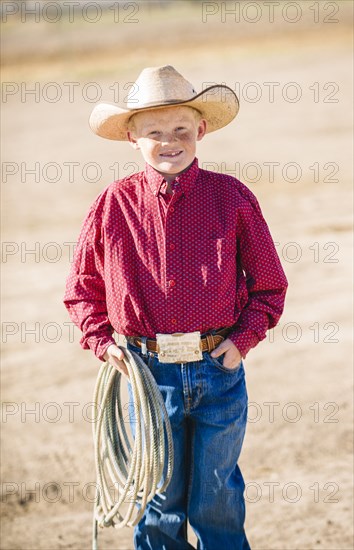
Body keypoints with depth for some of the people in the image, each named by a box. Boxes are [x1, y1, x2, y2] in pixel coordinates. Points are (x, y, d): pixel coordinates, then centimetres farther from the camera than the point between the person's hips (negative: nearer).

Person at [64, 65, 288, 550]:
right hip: (147, 370, 0)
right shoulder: (114, 205, -2)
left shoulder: (231, 197, -3)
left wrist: (244, 338, -7)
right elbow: (83, 288, 9)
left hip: (219, 368, 0)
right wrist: (102, 342, -4)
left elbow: (270, 285, 4)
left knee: (217, 499, 11)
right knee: (158, 497, 11)